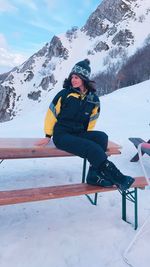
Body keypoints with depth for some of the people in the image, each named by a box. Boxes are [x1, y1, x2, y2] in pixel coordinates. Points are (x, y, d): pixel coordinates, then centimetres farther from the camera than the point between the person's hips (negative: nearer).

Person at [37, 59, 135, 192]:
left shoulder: (93, 99, 2)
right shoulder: (64, 94, -7)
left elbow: (92, 119, 14)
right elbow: (51, 113, -1)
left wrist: (86, 135, 5)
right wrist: (48, 136, -1)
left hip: (79, 134, 4)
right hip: (62, 134, -4)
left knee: (102, 137, -24)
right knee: (92, 148, -27)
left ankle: (95, 175, -19)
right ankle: (118, 178, -19)